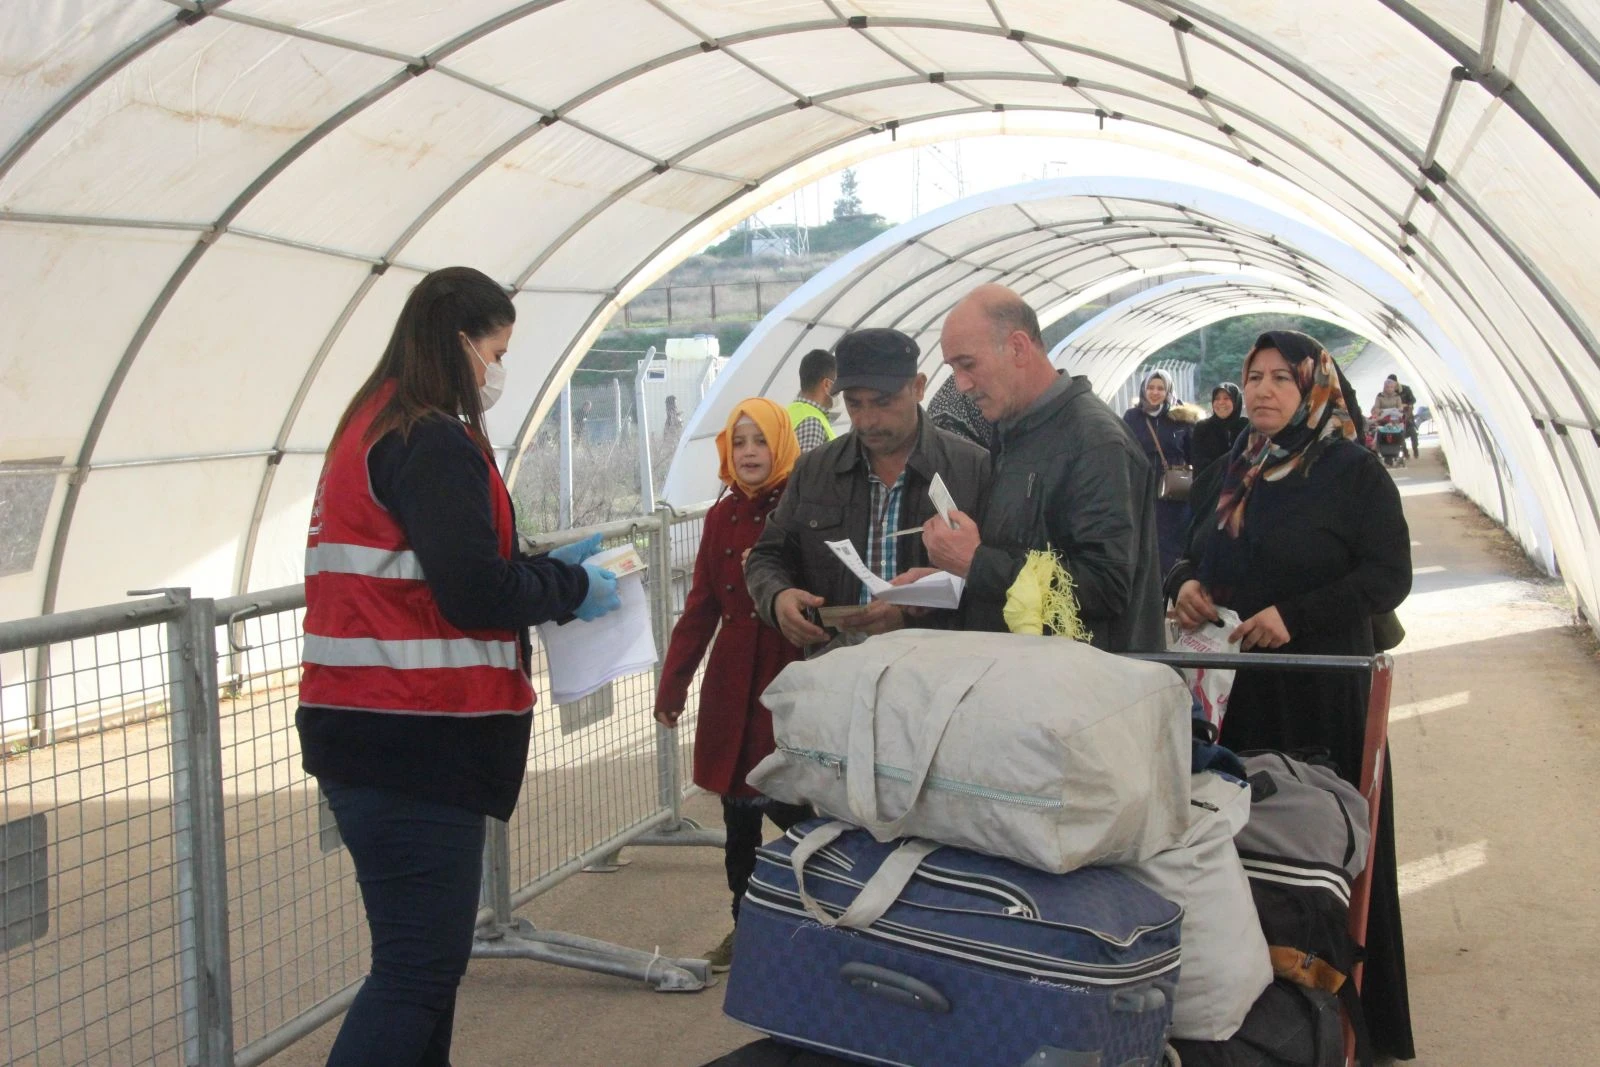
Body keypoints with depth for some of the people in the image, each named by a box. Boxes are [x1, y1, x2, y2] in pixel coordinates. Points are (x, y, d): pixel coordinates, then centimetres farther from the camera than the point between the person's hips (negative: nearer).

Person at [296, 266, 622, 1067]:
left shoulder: (373, 431, 17)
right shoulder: (432, 441, -14)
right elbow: (474, 592, -19)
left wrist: (542, 567, 15)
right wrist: (573, 587, -3)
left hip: (378, 734, 10)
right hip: (416, 741, -10)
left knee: (428, 956, 17)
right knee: (419, 969, -5)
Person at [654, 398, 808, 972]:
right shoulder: (722, 516, 9)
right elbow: (701, 606, 10)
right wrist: (671, 684, 7)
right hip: (732, 681, 5)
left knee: (791, 807, -3)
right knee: (738, 815, 10)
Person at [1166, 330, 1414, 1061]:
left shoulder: (1354, 473, -4)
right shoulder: (1224, 476, 14)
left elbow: (1389, 575, -9)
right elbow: (1194, 556, 21)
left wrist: (1294, 615, -20)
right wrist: (1184, 585, -3)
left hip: (1320, 693, -5)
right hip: (1232, 689, 5)